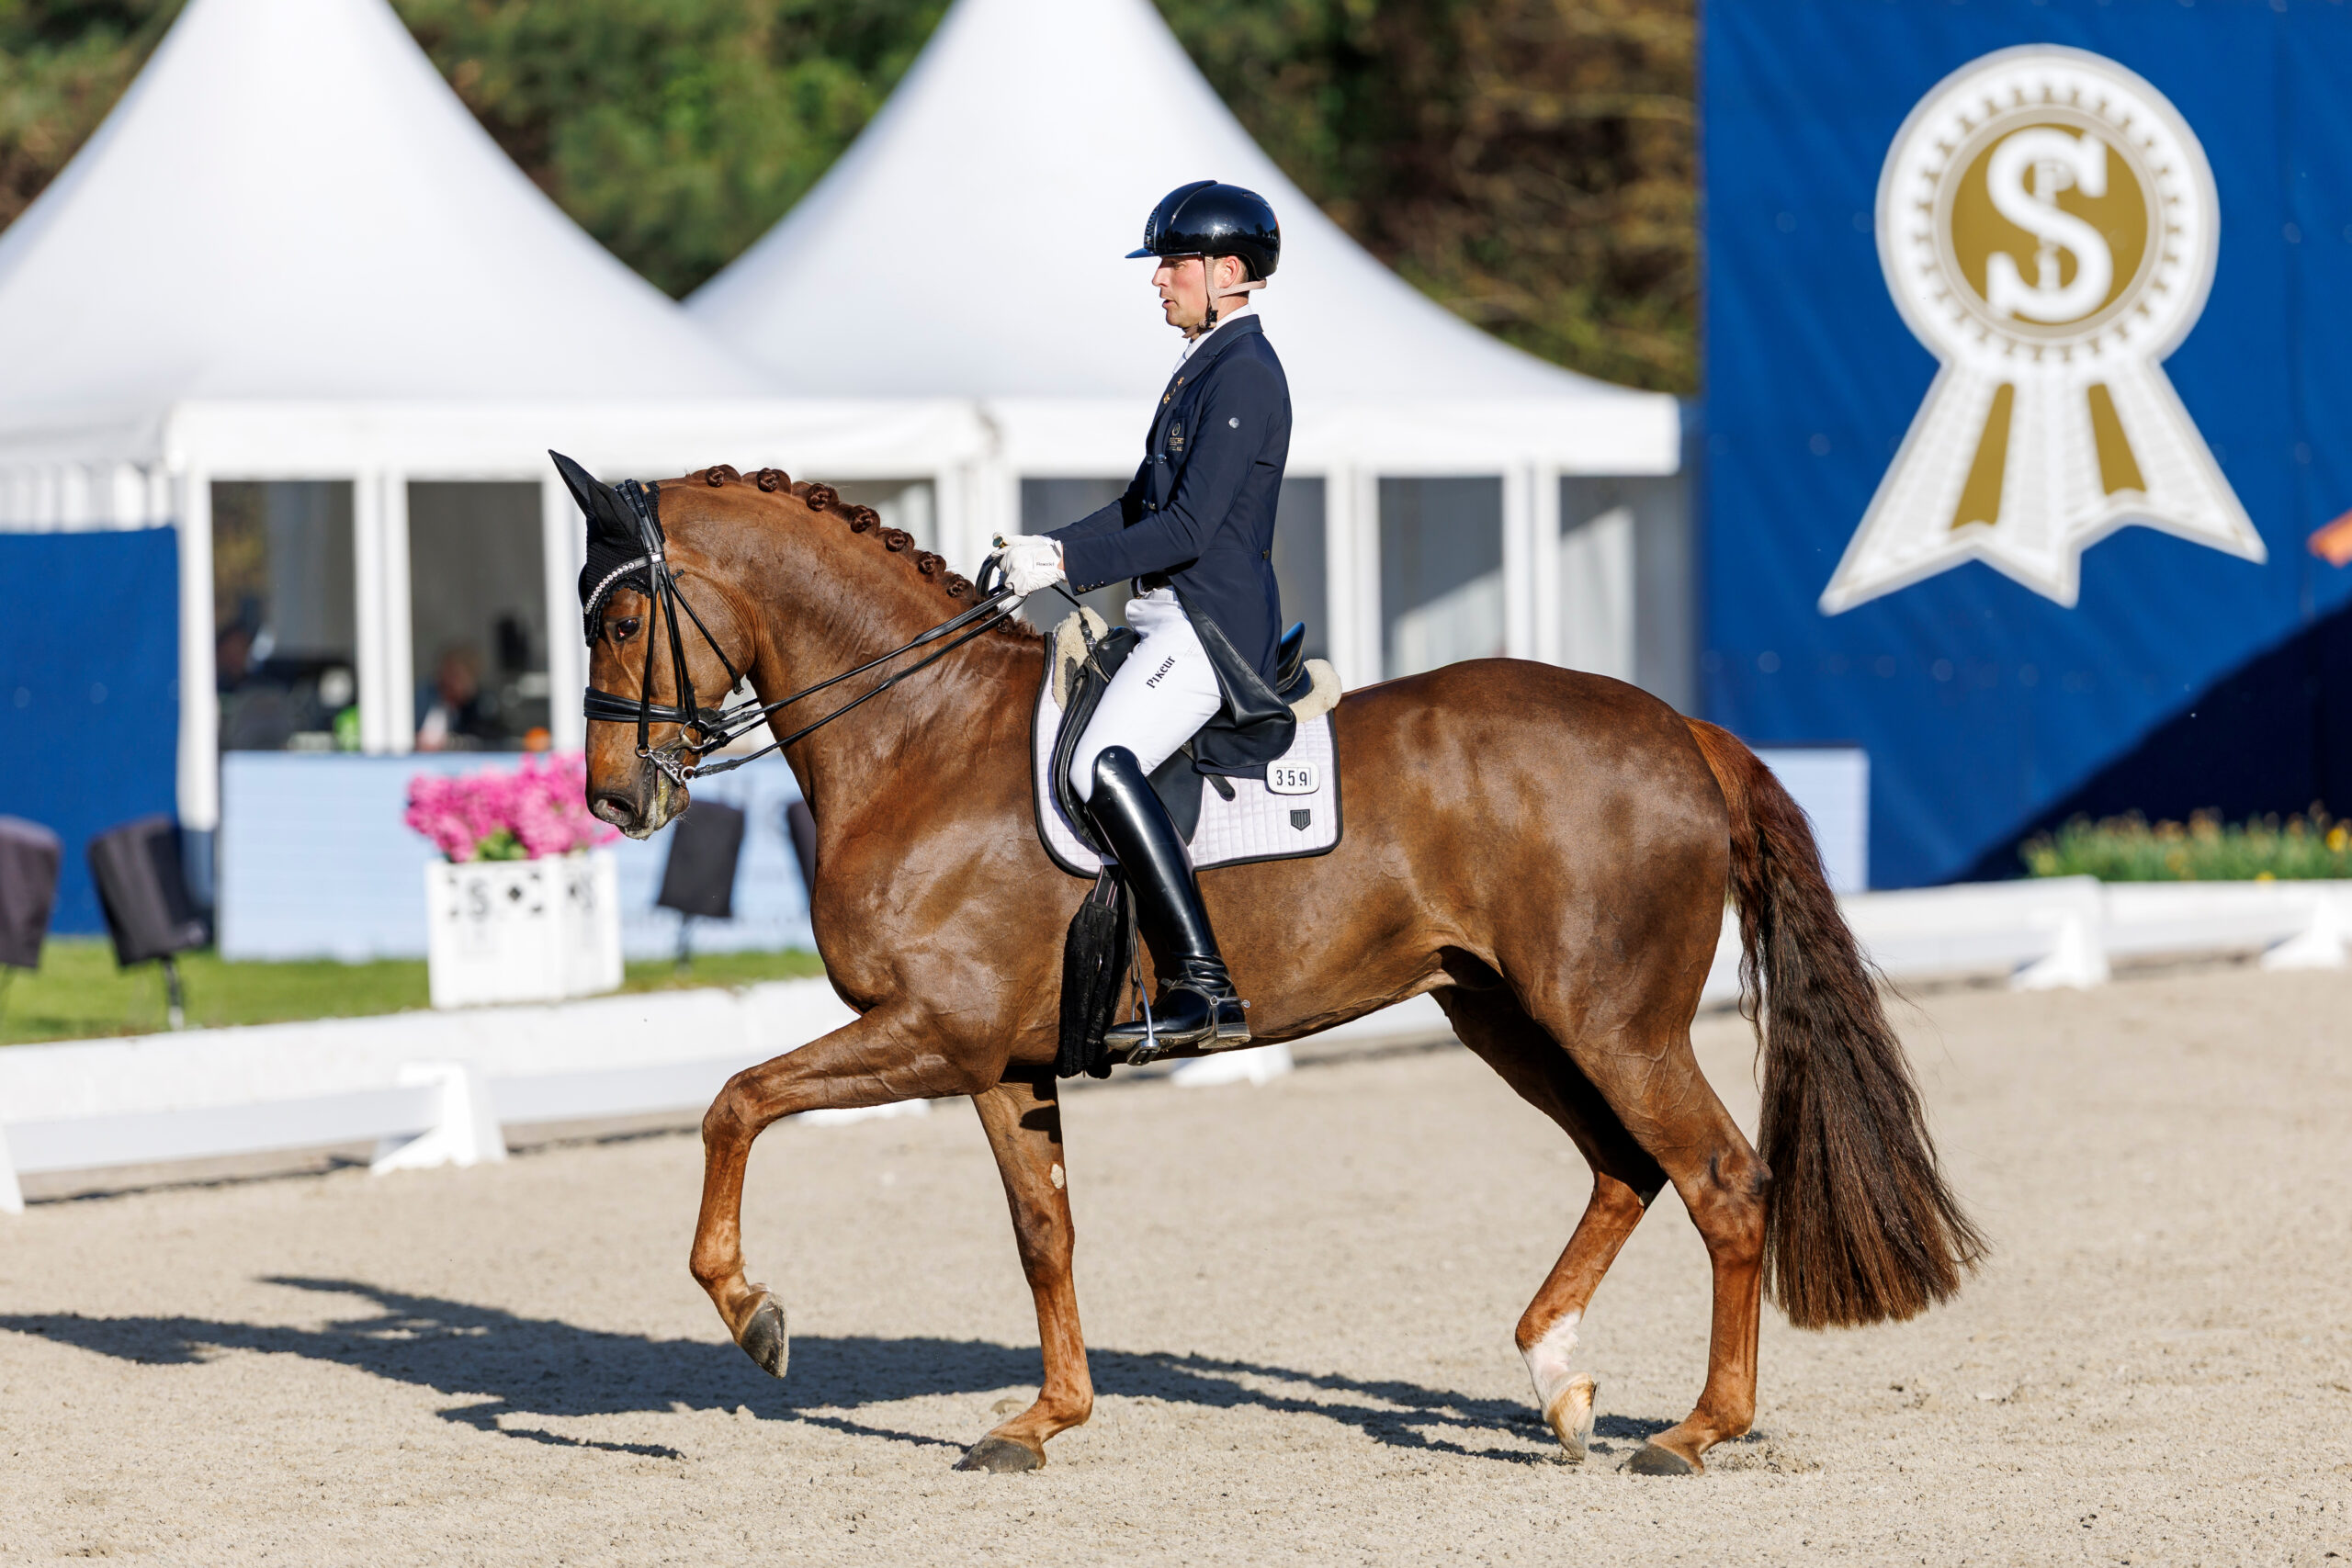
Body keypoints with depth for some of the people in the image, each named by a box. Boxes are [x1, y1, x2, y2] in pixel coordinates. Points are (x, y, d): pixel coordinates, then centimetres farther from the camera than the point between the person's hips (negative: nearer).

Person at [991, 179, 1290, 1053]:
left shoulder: (1243, 374, -13)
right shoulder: (1204, 366, 18)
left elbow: (1189, 529, -20)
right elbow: (1143, 506, 24)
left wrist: (1065, 567, -19)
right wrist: (1053, 550, 10)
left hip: (1216, 620, -11)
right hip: (1171, 617, 11)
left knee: (1104, 763, -29)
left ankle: (1203, 988, -33)